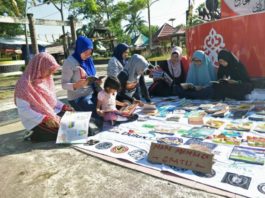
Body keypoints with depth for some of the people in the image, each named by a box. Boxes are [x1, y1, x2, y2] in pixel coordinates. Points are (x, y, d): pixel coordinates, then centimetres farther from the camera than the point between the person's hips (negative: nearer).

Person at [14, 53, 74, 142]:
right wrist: (45, 119, -26)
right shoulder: (25, 84, -21)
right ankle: (36, 135, 3)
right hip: (36, 120, -8)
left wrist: (63, 106, -3)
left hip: (51, 113, 8)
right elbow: (24, 110, -22)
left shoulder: (47, 78, 1)